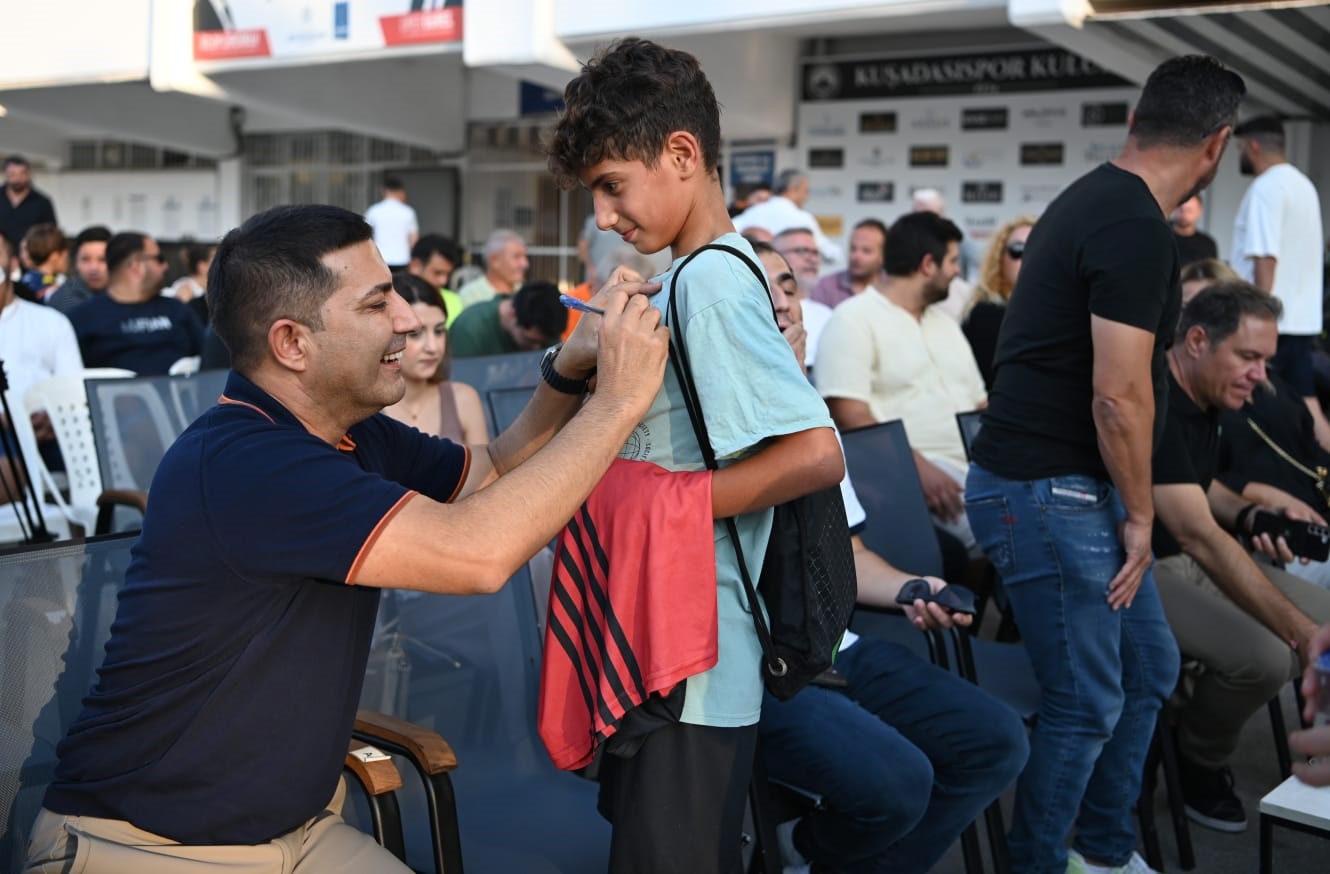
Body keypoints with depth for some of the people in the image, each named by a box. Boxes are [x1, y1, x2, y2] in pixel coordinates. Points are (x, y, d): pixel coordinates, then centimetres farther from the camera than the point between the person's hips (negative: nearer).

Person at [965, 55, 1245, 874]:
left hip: (1069, 487, 10)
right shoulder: (1139, 229, -19)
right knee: (1088, 705, 0)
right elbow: (1118, 394, -22)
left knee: (1150, 667, 19)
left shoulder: (1093, 199, 13)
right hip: (1048, 492, -10)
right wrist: (1139, 512, -9)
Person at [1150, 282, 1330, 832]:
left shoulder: (1204, 396, 5)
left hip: (1189, 558, 10)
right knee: (1264, 655, -27)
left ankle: (1197, 726, 15)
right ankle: (1197, 763, 3)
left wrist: (1253, 516, -1)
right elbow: (1198, 535, -33)